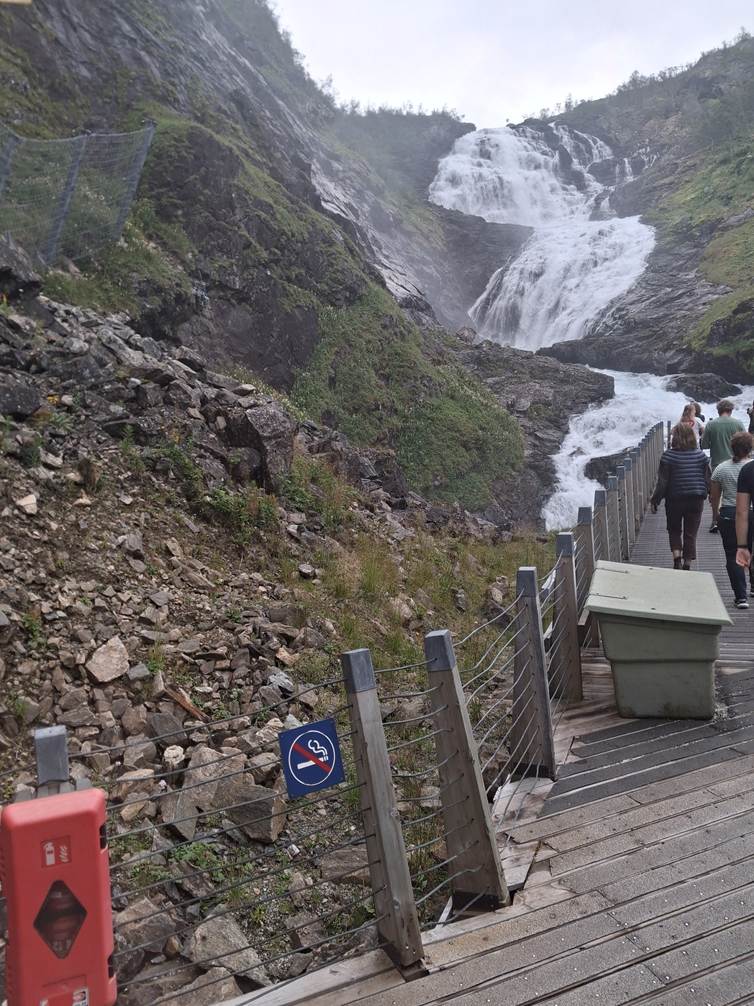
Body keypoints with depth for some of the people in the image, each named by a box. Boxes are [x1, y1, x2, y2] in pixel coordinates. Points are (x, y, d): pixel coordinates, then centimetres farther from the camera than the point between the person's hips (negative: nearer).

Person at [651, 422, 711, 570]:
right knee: (691, 534, 10)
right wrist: (704, 495, 20)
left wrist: (655, 500, -4)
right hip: (696, 501, 2)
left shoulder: (668, 456, -13)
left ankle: (677, 557, -1)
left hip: (675, 500, -2)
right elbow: (707, 479, 5)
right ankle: (687, 564, 10)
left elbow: (662, 482, -12)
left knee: (674, 530, 17)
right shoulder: (701, 455, -2)